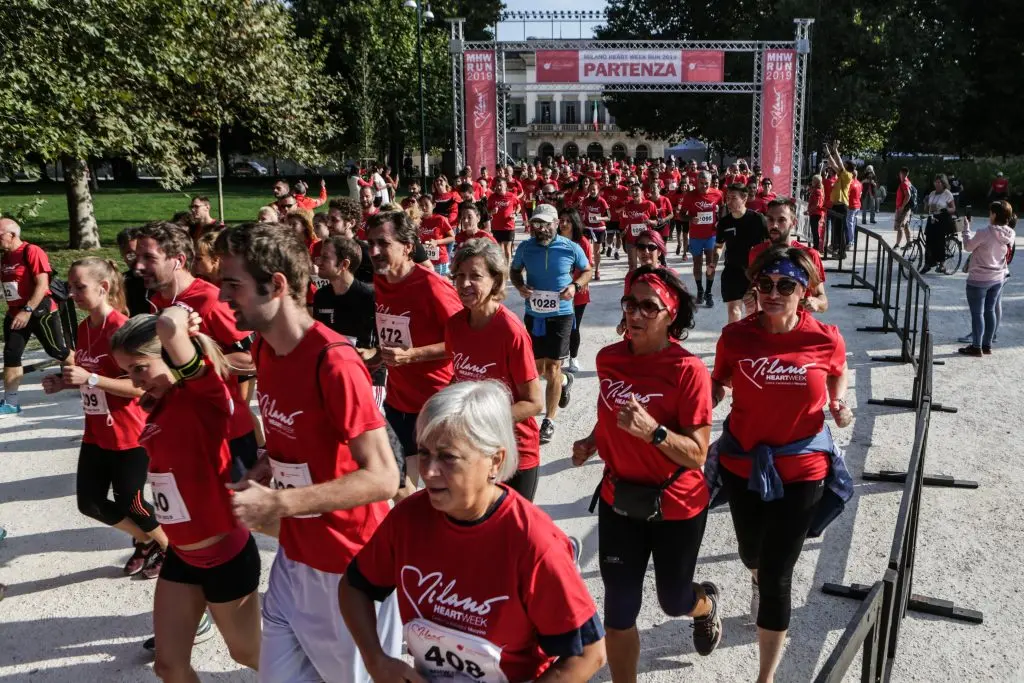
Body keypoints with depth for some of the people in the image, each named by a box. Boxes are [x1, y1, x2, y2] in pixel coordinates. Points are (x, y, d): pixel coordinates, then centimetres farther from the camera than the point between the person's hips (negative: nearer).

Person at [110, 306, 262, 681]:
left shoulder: (205, 393, -21)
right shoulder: (160, 404, 4)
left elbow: (168, 325, -36)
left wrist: (180, 314, -17)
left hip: (225, 555, -7)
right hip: (181, 555, 8)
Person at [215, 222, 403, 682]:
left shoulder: (334, 362, -25)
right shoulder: (263, 348, 2)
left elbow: (383, 477, -28)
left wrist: (277, 504, -31)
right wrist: (256, 476, -2)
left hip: (349, 566, -7)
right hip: (294, 557, 8)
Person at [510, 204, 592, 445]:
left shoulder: (571, 248, -8)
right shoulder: (525, 248, -4)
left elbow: (587, 271, 6)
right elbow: (514, 270, 13)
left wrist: (575, 286, -14)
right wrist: (519, 286, -8)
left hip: (561, 314, -3)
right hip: (533, 314, 3)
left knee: (552, 367, -2)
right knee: (538, 367, 11)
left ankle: (549, 421, 11)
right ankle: (564, 381, 47)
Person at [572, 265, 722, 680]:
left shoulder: (689, 370, -21)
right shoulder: (608, 359, -5)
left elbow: (697, 455, -21)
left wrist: (653, 430, -36)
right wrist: (593, 442, 0)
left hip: (677, 508, -3)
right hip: (618, 502, 4)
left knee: (674, 602, 20)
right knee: (618, 610, 8)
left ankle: (707, 605, 57)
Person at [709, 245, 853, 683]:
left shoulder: (826, 339, -14)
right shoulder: (735, 336, -12)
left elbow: (839, 373, 8)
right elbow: (718, 385, 3)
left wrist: (839, 406, -10)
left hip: (801, 470, -2)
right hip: (742, 463, 3)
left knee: (777, 573, -1)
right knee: (751, 554, 25)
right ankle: (759, 589, 65)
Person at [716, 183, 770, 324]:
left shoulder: (757, 219, -11)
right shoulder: (724, 222, -1)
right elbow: (719, 245, 14)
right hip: (732, 272, 2)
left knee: (752, 312, 13)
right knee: (733, 313, 1)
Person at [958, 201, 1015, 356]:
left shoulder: (985, 232, -24)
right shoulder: (1010, 234, -3)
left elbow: (968, 246, -10)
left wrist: (966, 227, 0)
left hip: (979, 279, -7)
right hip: (998, 278, 7)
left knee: (977, 313, 4)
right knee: (990, 311, 16)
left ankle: (976, 347, 11)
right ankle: (987, 345, 25)